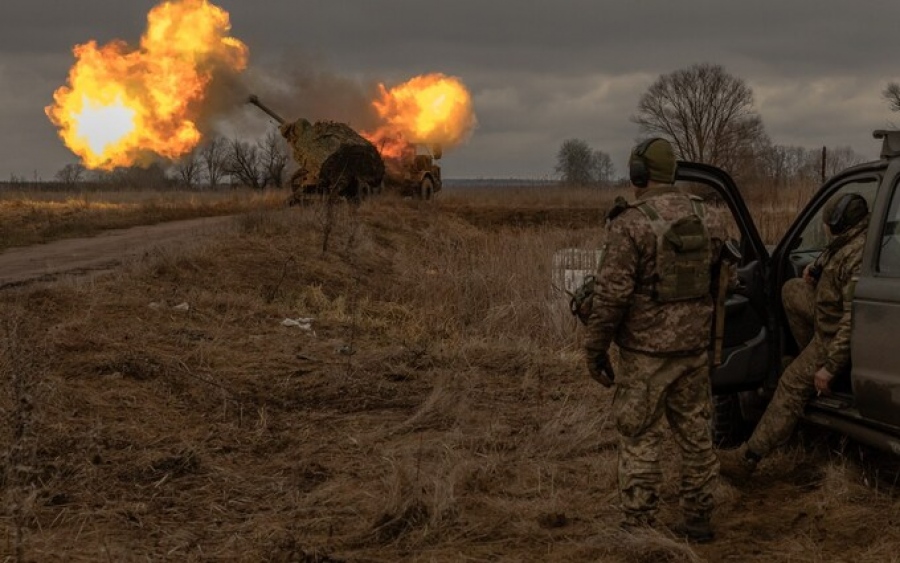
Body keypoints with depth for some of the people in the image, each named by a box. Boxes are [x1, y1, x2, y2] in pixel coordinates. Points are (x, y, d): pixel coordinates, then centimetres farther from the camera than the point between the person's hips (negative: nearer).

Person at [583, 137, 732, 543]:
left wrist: (594, 351, -8)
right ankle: (697, 520, 24)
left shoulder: (631, 224, -15)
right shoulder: (706, 218, 4)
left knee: (640, 442, 1)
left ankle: (639, 530, 5)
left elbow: (611, 295, -17)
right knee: (696, 434, 15)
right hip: (695, 345, 6)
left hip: (647, 351, -6)